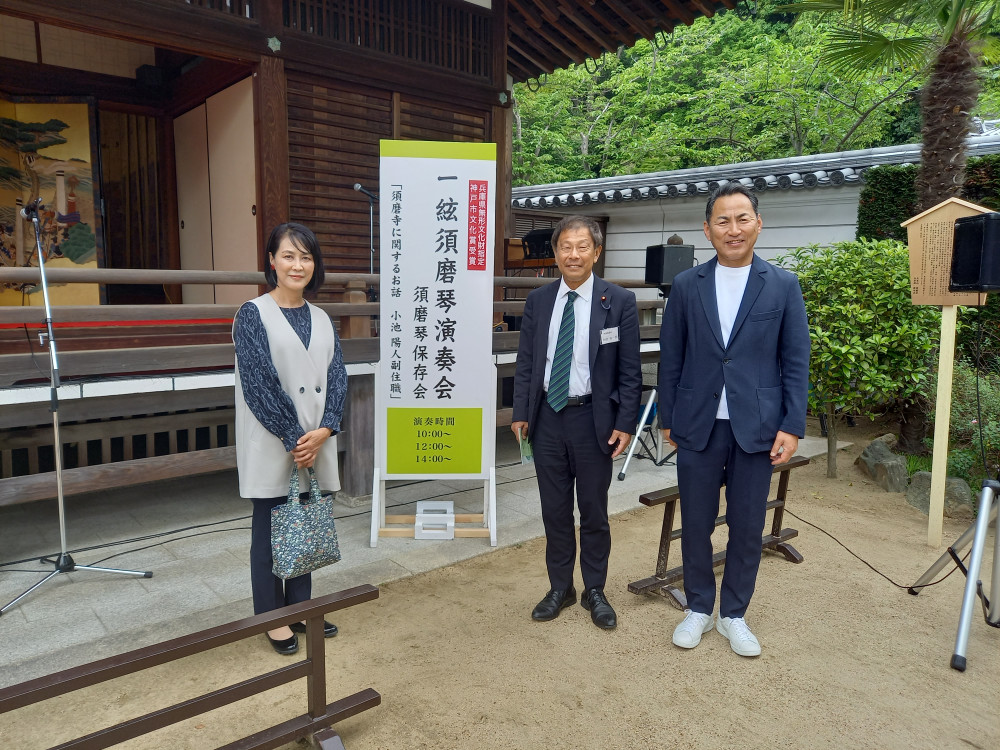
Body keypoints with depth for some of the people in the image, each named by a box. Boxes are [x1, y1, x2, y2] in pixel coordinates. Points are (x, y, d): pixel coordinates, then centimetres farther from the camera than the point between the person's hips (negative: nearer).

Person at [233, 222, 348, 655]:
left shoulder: (321, 319, 9)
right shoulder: (253, 314, -6)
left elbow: (337, 377, 4)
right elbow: (259, 381, -13)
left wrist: (323, 430, -11)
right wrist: (293, 438, -14)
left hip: (315, 445, 5)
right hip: (272, 448, -5)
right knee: (269, 529, 7)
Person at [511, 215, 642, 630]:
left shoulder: (619, 301, -5)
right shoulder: (537, 301, 4)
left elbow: (629, 370, -4)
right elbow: (525, 362, 7)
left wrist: (625, 423, -9)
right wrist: (520, 413, 2)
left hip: (594, 419, -2)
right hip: (547, 416, 3)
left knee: (594, 511, 10)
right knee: (554, 510, 13)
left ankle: (594, 591, 29)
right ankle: (560, 588, 30)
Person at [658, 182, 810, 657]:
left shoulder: (783, 286, 1)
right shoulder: (686, 285, 3)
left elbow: (796, 363, 1)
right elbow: (671, 359, 5)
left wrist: (792, 426, -5)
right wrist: (667, 419, 5)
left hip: (757, 429, 0)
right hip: (698, 427, 1)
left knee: (747, 528, 9)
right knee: (695, 524, 10)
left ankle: (734, 615, 29)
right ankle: (698, 609, 30)